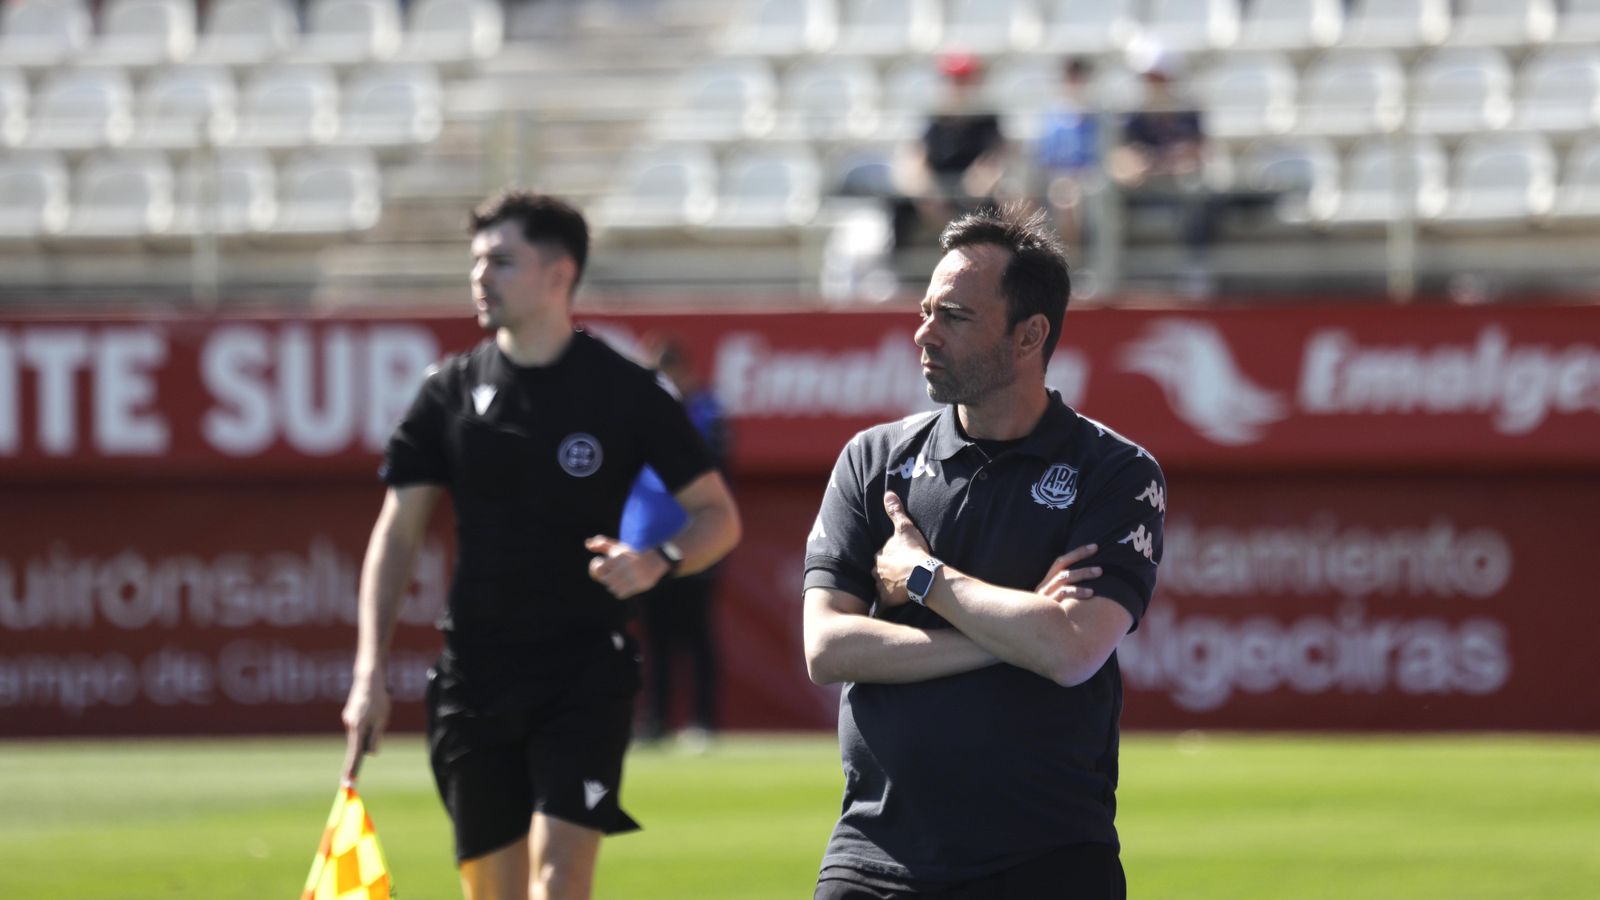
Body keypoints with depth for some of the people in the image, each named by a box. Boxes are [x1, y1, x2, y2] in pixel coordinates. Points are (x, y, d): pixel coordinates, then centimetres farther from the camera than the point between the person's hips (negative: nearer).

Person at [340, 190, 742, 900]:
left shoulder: (625, 391, -3)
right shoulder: (451, 393, 5)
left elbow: (718, 515, 3)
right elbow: (397, 533, 7)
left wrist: (660, 561, -19)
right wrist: (370, 670, -3)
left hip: (586, 674, -3)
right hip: (475, 675, 3)